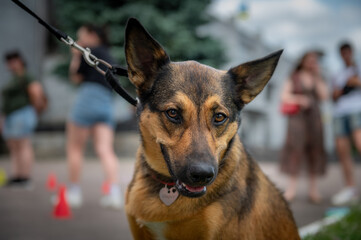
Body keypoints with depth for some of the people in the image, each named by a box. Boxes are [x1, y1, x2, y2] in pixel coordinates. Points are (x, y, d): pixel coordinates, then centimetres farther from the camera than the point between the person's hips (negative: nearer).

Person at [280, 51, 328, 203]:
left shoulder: (318, 79, 14)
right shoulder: (294, 78, 8)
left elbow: (324, 96, 1)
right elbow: (284, 96, 1)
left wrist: (317, 77, -2)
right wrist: (299, 99, -16)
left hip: (313, 116, 3)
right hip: (297, 116, -3)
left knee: (314, 149, -1)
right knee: (295, 147, -11)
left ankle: (313, 187, 4)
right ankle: (292, 186, -8)